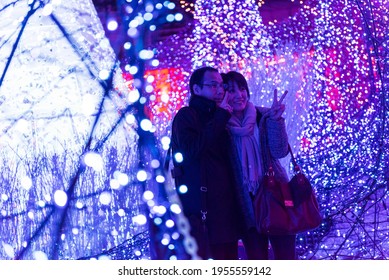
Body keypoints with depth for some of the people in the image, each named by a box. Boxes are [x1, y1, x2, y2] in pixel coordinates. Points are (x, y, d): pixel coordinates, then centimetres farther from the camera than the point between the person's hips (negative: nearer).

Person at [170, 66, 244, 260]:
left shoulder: (218, 119, 22)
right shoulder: (186, 116, 0)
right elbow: (192, 150, -19)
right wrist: (221, 117, -12)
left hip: (225, 209, 8)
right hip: (200, 209, -8)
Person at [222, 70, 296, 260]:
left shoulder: (263, 116, 1)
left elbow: (280, 151, -8)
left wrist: (275, 120, -19)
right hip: (247, 203, 0)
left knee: (285, 257, -2)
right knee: (257, 260, 3)